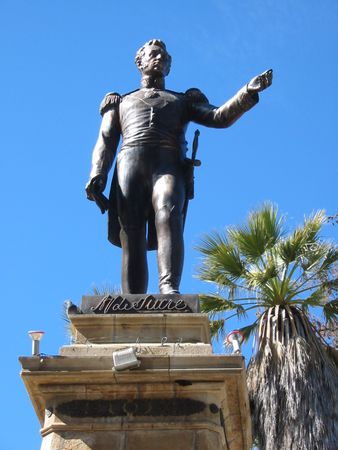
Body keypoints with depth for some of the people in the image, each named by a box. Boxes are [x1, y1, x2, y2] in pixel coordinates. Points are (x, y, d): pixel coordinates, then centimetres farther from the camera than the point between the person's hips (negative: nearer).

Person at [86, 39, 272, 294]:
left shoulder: (184, 100, 34)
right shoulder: (121, 102, 34)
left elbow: (220, 118, 16)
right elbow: (106, 141, 19)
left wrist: (249, 92, -1)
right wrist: (97, 176, -2)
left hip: (169, 167, -1)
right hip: (129, 167, 1)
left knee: (168, 215, -32)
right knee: (132, 241, -15)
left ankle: (169, 289, -53)